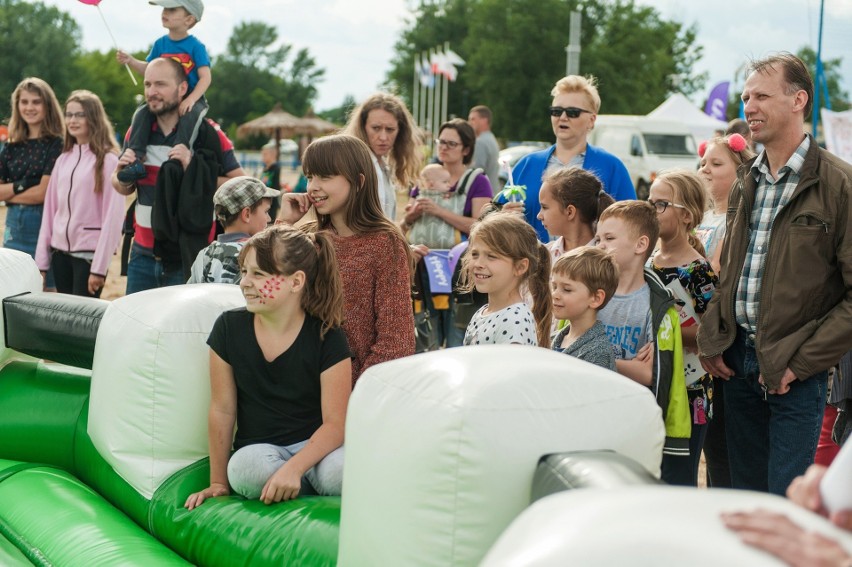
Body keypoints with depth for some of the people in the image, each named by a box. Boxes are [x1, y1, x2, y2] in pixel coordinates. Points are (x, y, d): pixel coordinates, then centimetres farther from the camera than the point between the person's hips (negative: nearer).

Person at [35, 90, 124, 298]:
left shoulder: (108, 160, -8)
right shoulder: (63, 160, 11)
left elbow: (113, 216, -11)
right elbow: (50, 210, 12)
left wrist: (99, 267, -15)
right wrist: (41, 261, 7)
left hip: (88, 253, -6)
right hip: (60, 252, 6)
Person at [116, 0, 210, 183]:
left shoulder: (196, 46, -9)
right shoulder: (160, 44, 5)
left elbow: (205, 77, -14)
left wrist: (191, 99, -27)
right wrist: (131, 61, -3)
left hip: (191, 99, -5)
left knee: (191, 114, -36)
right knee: (141, 112, -17)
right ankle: (136, 159, -21)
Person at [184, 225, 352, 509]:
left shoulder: (327, 337, -9)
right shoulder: (229, 327, -2)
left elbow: (335, 422, -13)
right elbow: (222, 410, 3)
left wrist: (293, 468, -29)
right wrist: (218, 483, 4)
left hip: (315, 445, -2)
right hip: (257, 447, 2)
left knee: (340, 470, -38)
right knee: (249, 465, -36)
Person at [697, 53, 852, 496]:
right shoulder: (746, 182, 12)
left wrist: (801, 362, -16)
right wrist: (711, 339, 6)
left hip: (794, 371, -6)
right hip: (739, 360, 7)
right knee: (744, 492, 14)